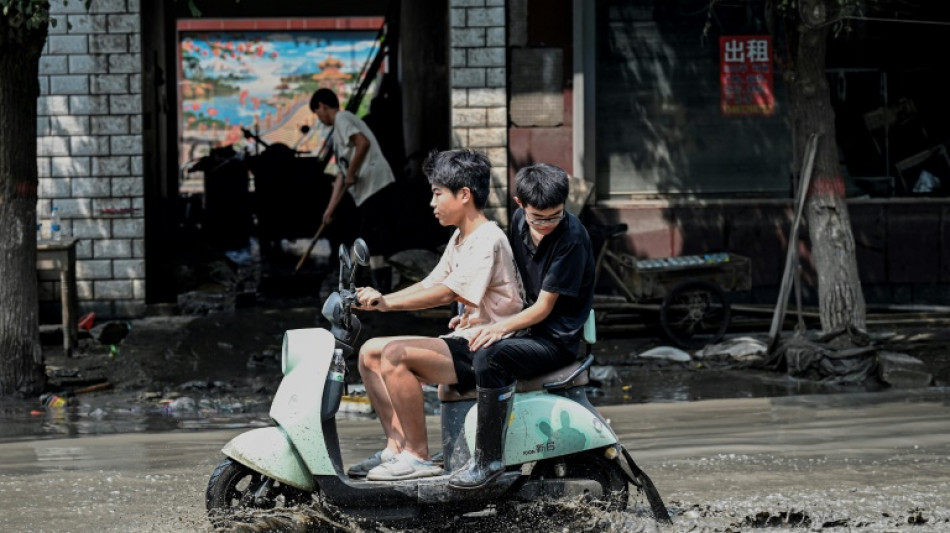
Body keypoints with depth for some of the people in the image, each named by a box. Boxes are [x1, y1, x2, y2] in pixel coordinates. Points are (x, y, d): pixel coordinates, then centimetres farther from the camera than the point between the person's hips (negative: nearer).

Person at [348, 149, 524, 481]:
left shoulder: (487, 240, -15)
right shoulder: (460, 239, 17)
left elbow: (446, 292, -25)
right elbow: (430, 285, 16)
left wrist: (388, 303, -31)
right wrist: (377, 299, 2)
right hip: (466, 341, 11)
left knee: (395, 355, -27)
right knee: (370, 351, 4)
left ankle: (418, 456, -21)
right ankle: (397, 447, -1)